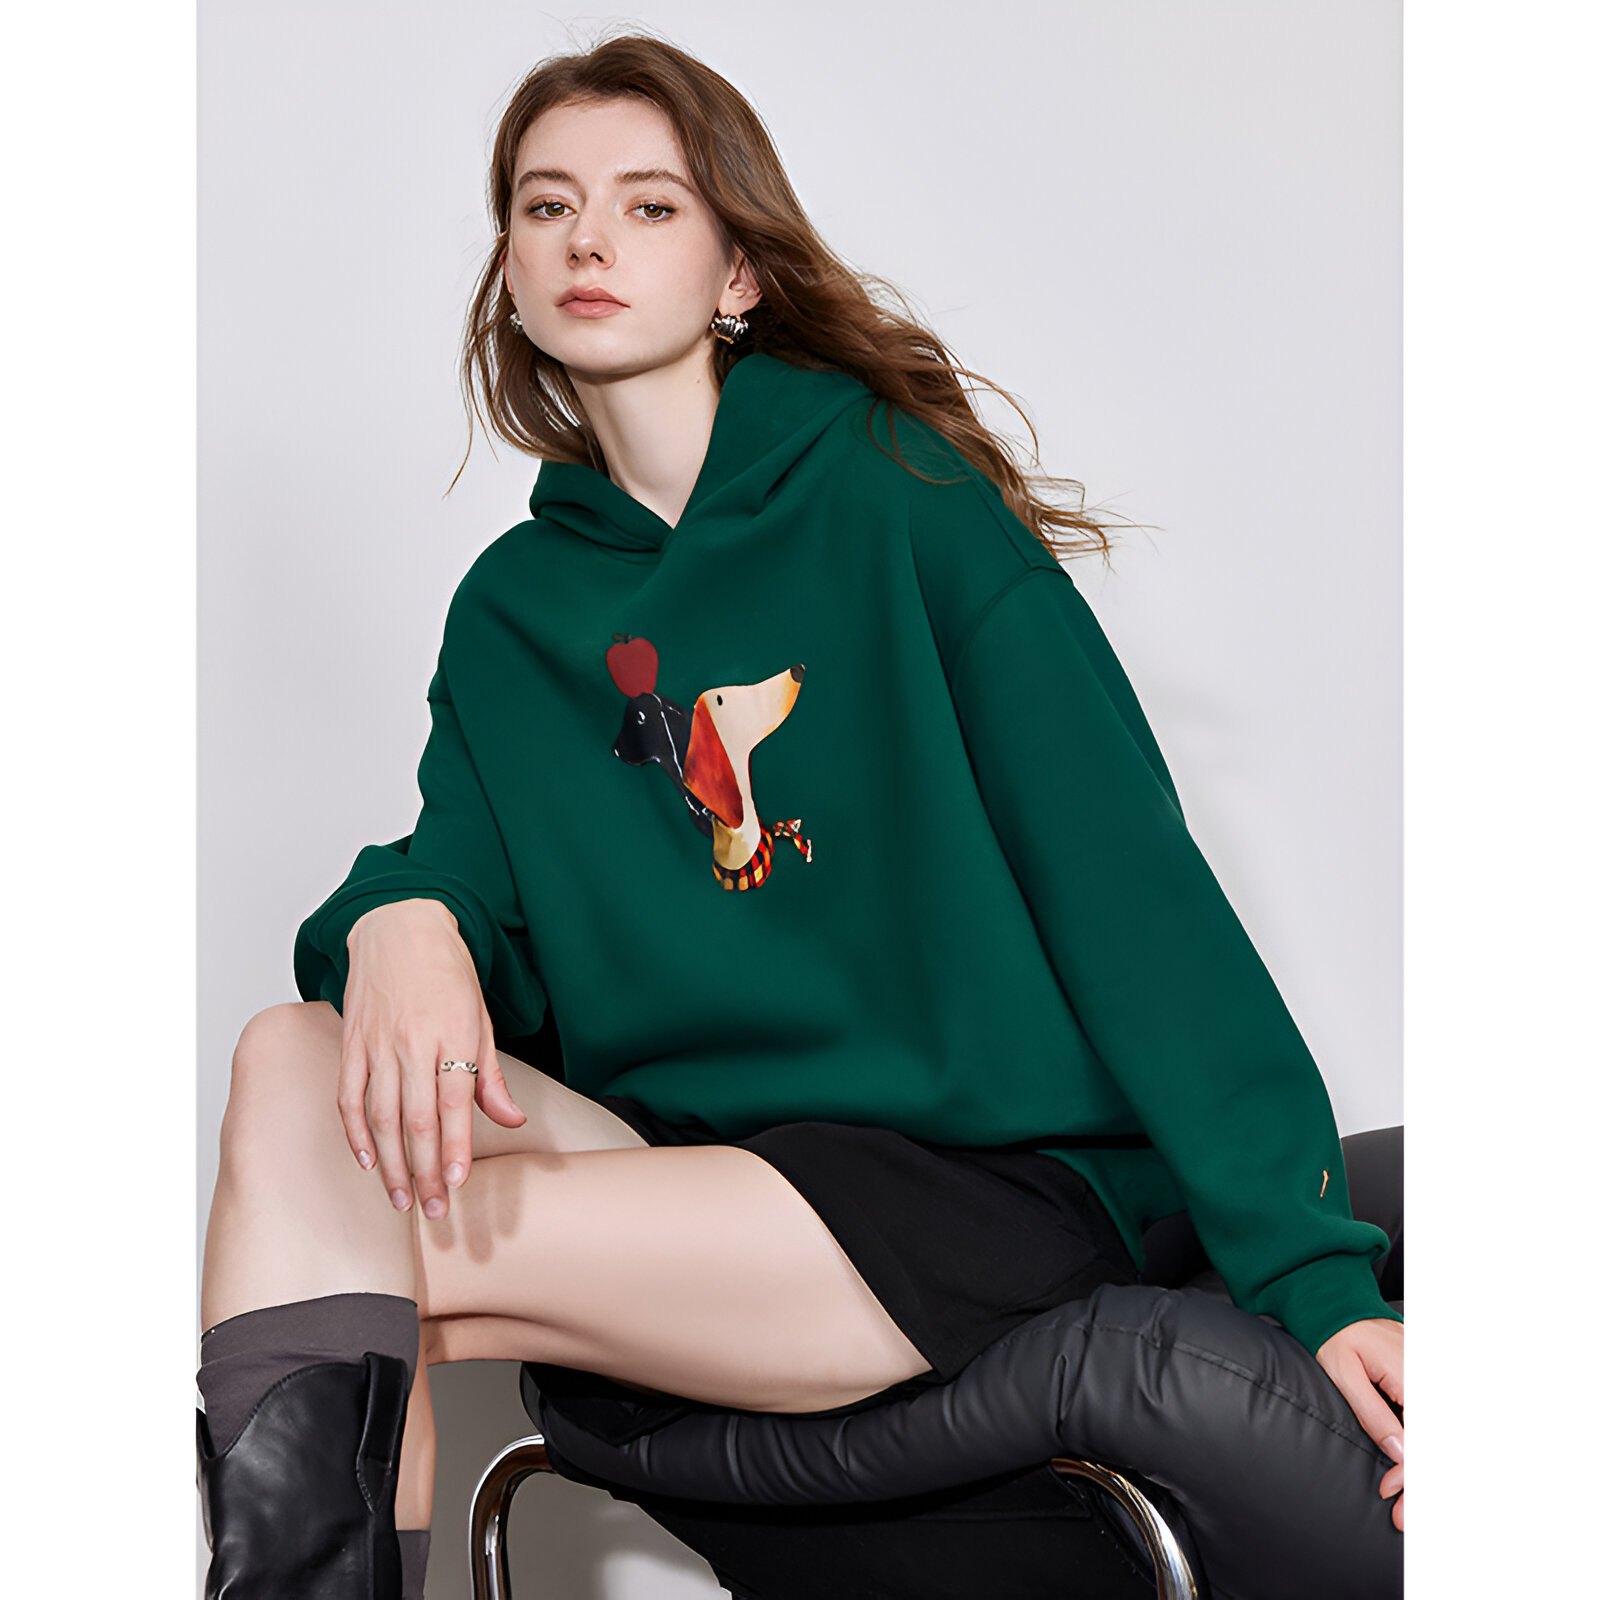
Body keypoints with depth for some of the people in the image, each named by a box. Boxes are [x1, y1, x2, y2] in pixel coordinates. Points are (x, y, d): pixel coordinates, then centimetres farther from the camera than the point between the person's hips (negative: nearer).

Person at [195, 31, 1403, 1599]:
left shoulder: (894, 485, -3)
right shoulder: (507, 611, 14)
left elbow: (1127, 872, -8)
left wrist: (1318, 1273, -15)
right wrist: (399, 923, -23)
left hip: (985, 1179, -5)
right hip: (688, 1153, 5)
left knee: (367, 1261, -23)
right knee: (295, 1061, -20)